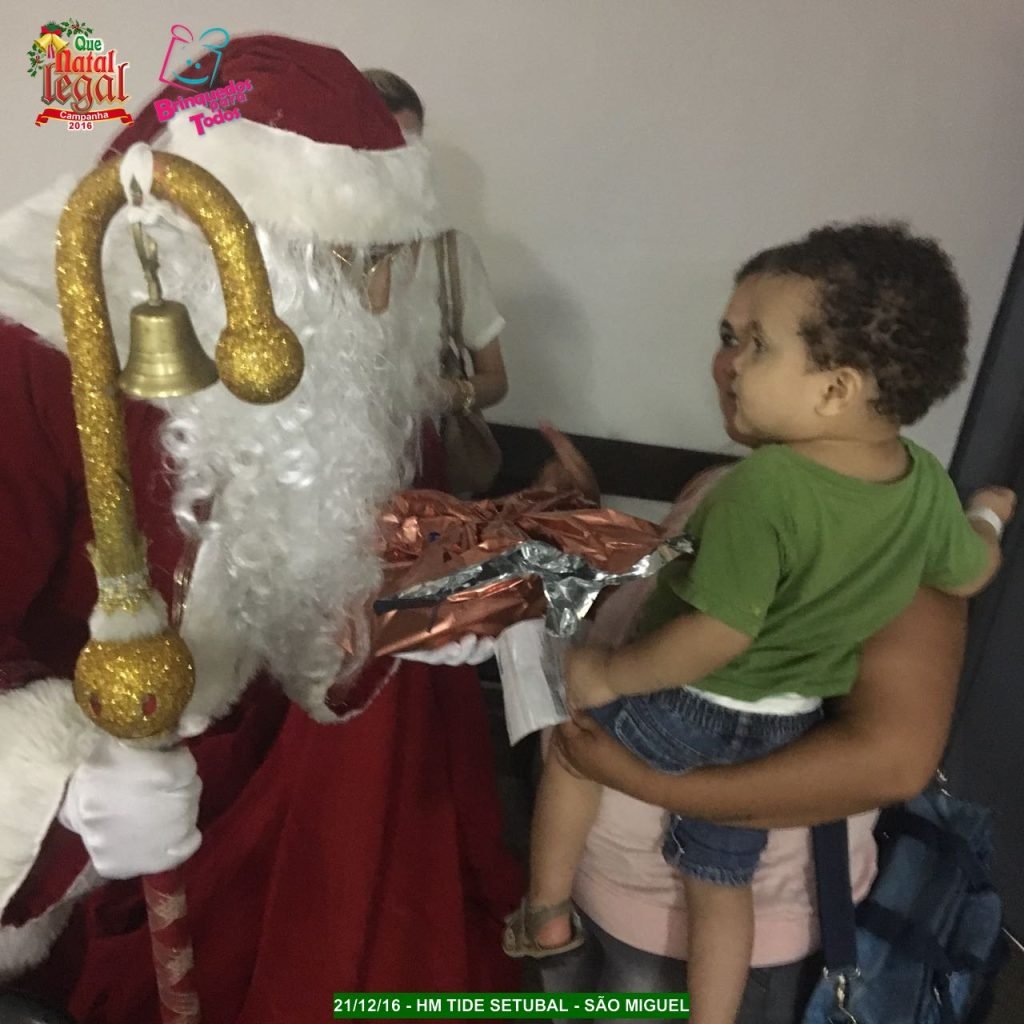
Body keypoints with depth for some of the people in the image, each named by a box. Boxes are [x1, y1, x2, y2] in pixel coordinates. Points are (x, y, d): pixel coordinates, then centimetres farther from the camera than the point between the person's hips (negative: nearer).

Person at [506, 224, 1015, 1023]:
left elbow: (718, 635, -33)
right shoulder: (927, 485, -10)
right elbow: (971, 571, 9)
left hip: (686, 708, -6)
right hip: (783, 725, 6)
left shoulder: (765, 488, -34)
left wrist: (610, 675, -18)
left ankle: (545, 917, 36)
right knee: (723, 887, 23)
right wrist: (989, 515, 31)